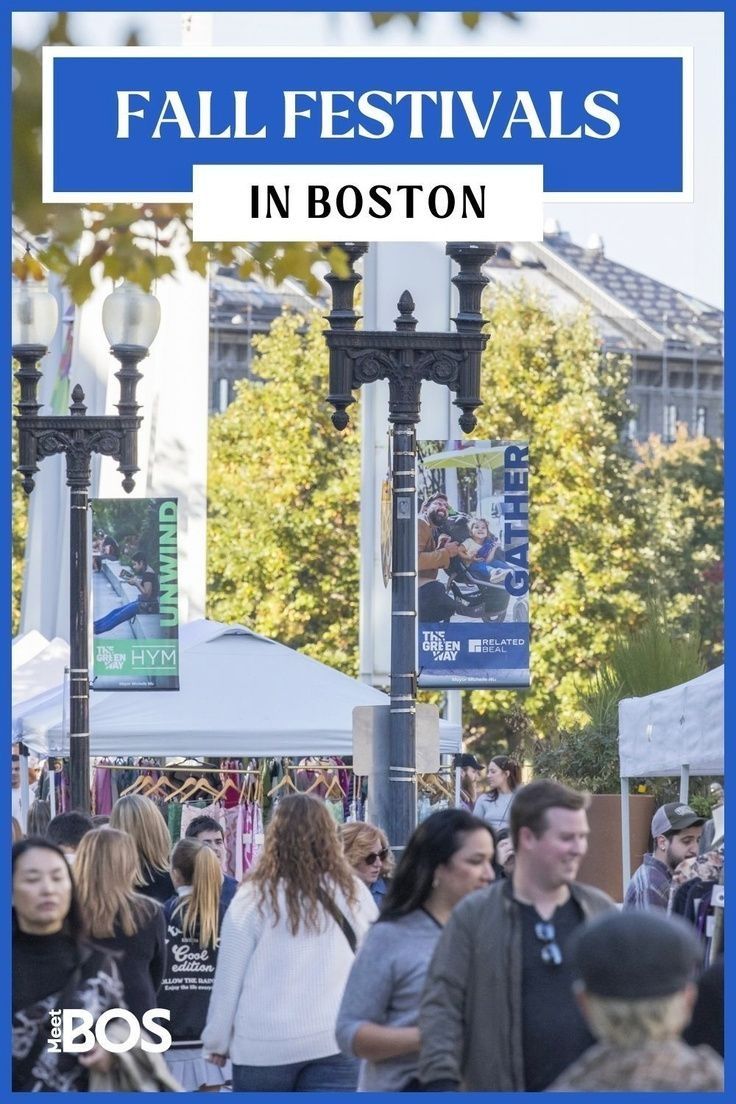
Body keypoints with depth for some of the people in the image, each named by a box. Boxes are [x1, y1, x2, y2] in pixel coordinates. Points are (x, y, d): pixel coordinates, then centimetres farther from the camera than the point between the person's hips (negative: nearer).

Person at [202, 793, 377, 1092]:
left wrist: (218, 1039, 10)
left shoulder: (255, 896, -4)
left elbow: (228, 976, -1)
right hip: (334, 1042, 0)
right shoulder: (351, 893, 0)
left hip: (263, 1044, 0)